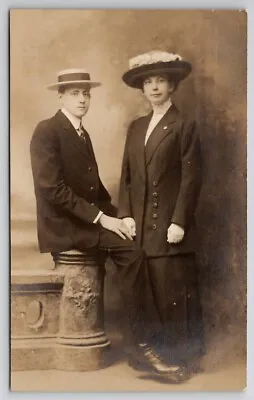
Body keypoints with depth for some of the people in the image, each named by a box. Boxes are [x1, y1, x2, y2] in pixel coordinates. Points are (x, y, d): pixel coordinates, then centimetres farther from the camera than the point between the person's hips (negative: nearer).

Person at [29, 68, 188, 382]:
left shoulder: (83, 134, 17)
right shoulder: (46, 131, -10)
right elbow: (53, 189, -20)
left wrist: (115, 217, 1)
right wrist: (100, 217, -21)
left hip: (85, 222, 8)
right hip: (63, 226, -8)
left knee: (134, 249, -14)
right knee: (131, 252, -25)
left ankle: (143, 344, -9)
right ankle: (142, 348, -16)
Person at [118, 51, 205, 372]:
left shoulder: (184, 126, 0)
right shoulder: (136, 127, 16)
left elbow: (191, 178, -6)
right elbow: (127, 175, 12)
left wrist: (179, 222, -13)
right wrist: (126, 214, 1)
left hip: (170, 226, -5)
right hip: (142, 226, 5)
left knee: (179, 292, -2)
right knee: (157, 293, 7)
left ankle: (189, 357, 10)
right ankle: (164, 352, 18)